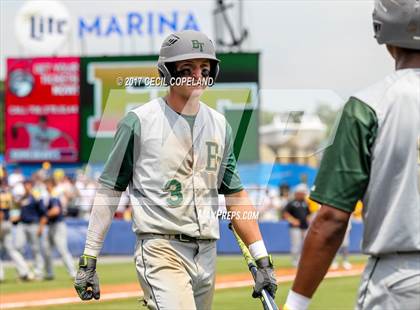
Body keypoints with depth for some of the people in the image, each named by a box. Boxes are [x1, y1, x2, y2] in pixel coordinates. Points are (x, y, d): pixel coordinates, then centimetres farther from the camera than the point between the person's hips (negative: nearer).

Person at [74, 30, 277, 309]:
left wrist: (262, 260, 8)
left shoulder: (220, 125, 13)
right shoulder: (139, 121, -3)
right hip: (161, 251, -6)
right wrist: (88, 260, -5)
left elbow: (236, 196, 15)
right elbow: (109, 192, -1)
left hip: (207, 253, 6)